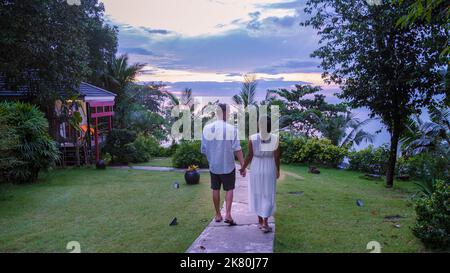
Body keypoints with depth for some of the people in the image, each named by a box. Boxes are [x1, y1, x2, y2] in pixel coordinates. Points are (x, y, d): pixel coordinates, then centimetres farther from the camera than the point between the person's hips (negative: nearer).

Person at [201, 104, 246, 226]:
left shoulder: (207, 128, -6)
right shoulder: (231, 129, -15)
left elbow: (203, 149, 0)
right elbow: (237, 149, -15)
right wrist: (243, 166, -8)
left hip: (213, 166, 3)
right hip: (228, 165, -2)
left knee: (215, 190, 16)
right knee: (229, 189, 12)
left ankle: (218, 215, 26)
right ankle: (228, 214, -1)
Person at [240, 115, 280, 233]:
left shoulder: (253, 138, -12)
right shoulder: (275, 139, -11)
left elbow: (249, 156, -7)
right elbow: (277, 157, -7)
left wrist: (243, 168, 8)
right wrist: (278, 170, 8)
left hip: (256, 170, 1)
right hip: (270, 171, 0)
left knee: (257, 194, 14)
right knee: (268, 196, 8)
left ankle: (260, 221, 22)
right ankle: (265, 223, 2)